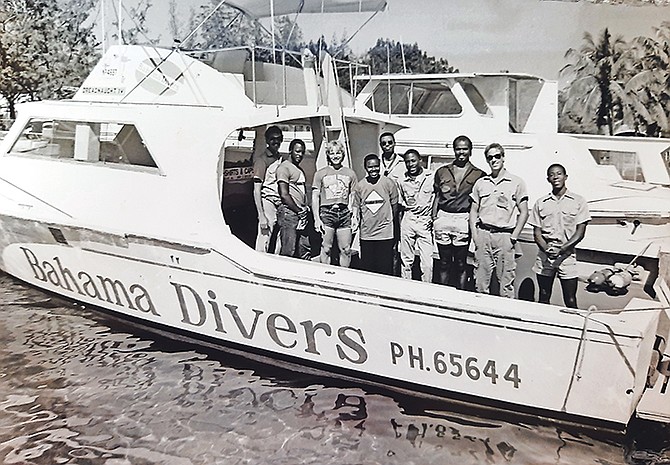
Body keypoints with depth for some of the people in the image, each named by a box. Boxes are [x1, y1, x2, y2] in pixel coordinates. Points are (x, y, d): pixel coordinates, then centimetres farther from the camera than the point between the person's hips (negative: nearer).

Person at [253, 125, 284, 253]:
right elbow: (256, 191, -11)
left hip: (280, 205, 7)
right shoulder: (262, 160, -7)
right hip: (268, 201, -7)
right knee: (263, 244, -7)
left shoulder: (281, 159, 14)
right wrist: (261, 217, -18)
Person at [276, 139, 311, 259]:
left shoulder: (300, 170, 22)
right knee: (288, 252, -9)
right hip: (289, 214, -9)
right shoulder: (284, 167, -7)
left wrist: (305, 208, 7)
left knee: (304, 251, 8)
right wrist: (299, 211, -11)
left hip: (301, 214, 9)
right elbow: (284, 195, -14)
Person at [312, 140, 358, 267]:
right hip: (327, 212, -2)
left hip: (345, 213, 2)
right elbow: (315, 197, 4)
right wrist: (316, 219, -4)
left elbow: (353, 197, 14)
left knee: (346, 250, 3)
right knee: (326, 249, -2)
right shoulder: (320, 173, 5)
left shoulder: (350, 173, 11)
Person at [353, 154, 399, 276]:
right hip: (366, 234, 2)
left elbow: (395, 206, 5)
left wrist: (394, 228, 8)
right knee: (366, 267, 7)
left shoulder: (388, 183, -2)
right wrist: (356, 221, -1)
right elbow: (356, 208, 11)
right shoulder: (360, 185, 2)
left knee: (386, 269, 2)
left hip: (386, 234, -2)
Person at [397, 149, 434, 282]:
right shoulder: (402, 181, 6)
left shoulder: (431, 177, -2)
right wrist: (398, 229, 10)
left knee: (427, 263, -5)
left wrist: (433, 219, -4)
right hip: (407, 220, 2)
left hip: (426, 222, -2)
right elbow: (400, 206, 13)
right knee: (406, 260, 8)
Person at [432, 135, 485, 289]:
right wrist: (433, 218, 7)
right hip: (443, 218, 2)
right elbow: (437, 197, 14)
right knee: (444, 262, 7)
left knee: (461, 263, 3)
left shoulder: (479, 175, 5)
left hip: (464, 220, -2)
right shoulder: (442, 171, 12)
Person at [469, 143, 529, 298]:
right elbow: (473, 211, 15)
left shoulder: (516, 182, 4)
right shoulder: (480, 183, 13)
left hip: (505, 235, -3)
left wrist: (514, 237, -5)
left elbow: (523, 212, 3)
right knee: (480, 280, 4)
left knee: (506, 282, -2)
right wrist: (474, 234, 3)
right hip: (483, 234, 3)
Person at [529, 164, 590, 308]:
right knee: (544, 299, 8)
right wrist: (546, 248, -14)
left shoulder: (578, 201, 4)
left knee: (570, 302, -1)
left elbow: (580, 232, -1)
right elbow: (536, 232, 6)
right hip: (544, 256, 2)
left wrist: (561, 249, -15)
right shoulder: (541, 203, 9)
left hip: (567, 255, -2)